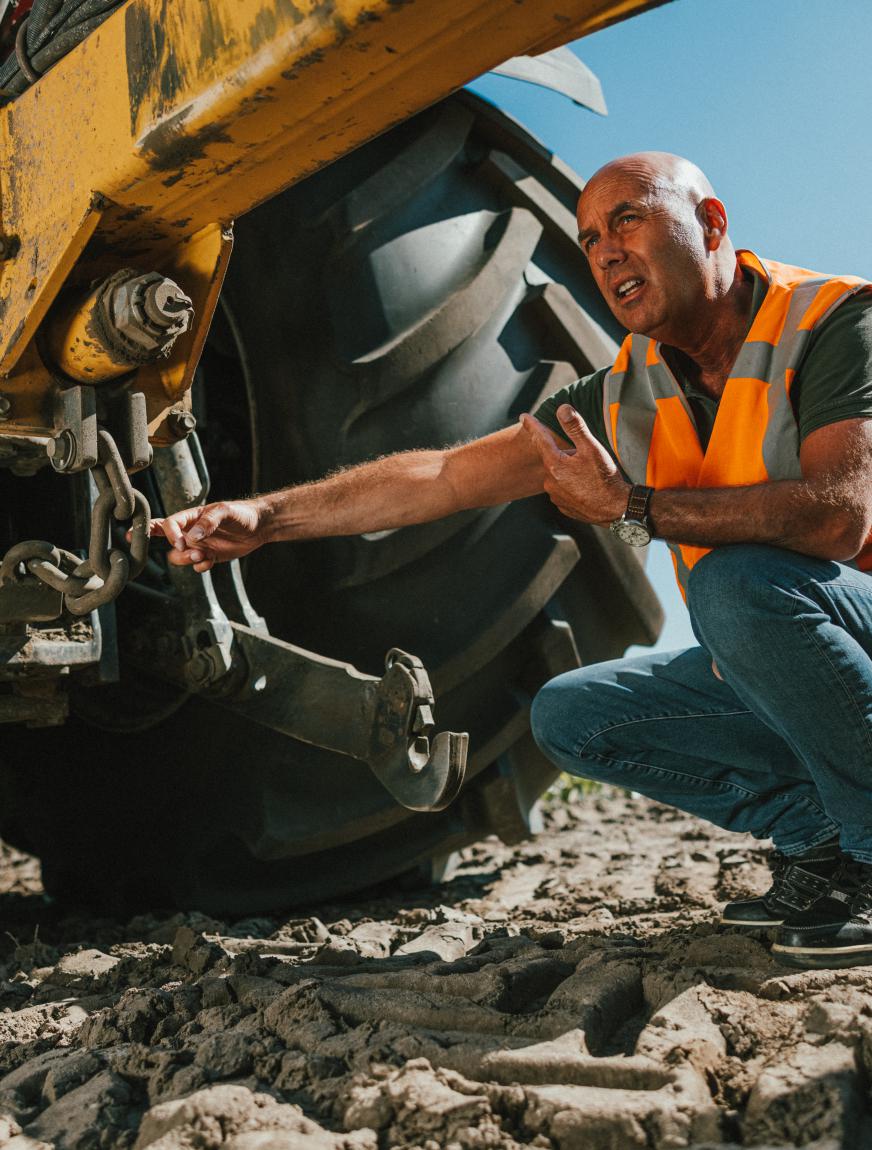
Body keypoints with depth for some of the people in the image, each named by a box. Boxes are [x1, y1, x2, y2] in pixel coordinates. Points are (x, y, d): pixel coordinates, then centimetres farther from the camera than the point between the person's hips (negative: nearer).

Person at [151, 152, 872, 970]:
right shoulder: (627, 394, 1)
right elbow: (442, 476, -2)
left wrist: (630, 508, -26)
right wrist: (265, 517, -9)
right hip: (767, 671, 7)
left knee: (739, 579, -34)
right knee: (567, 715, -2)